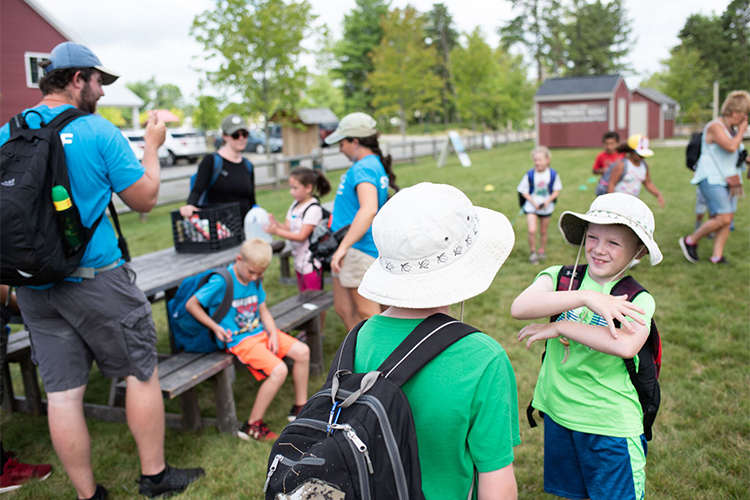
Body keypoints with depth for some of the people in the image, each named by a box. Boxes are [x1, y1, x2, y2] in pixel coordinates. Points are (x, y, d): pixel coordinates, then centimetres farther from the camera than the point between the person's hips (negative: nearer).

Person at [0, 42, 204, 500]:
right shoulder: (98, 131, -10)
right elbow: (145, 198, -3)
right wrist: (153, 147, 9)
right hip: (95, 279, -5)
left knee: (62, 390, 9)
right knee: (141, 372, 11)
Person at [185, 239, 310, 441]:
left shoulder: (255, 280, 6)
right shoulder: (221, 281, -16)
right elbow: (191, 304, -10)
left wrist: (273, 334, -3)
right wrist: (215, 327, -14)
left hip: (259, 332, 8)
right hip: (237, 340, -8)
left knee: (302, 351, -1)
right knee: (279, 370, -24)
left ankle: (300, 408, 17)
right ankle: (252, 426, -11)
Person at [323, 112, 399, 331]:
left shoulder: (364, 168, -18)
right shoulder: (375, 163, 14)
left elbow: (369, 209, -34)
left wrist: (343, 247, -35)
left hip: (358, 249, -11)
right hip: (351, 249, 11)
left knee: (367, 313, -1)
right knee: (344, 309, 18)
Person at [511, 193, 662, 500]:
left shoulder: (638, 301, -11)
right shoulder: (560, 277, -7)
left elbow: (626, 346, -34)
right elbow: (519, 308, -28)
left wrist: (560, 327, -28)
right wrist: (585, 297, -35)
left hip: (610, 425, -2)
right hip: (558, 413, 3)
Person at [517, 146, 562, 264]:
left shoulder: (553, 174, -9)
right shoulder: (530, 175, -12)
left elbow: (556, 191, 0)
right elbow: (524, 191, -5)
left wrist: (548, 200, -15)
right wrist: (534, 202, -14)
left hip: (546, 207, 2)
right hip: (531, 207, -2)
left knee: (543, 231, 14)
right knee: (532, 230, -15)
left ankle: (542, 251, 36)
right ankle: (532, 252, 5)